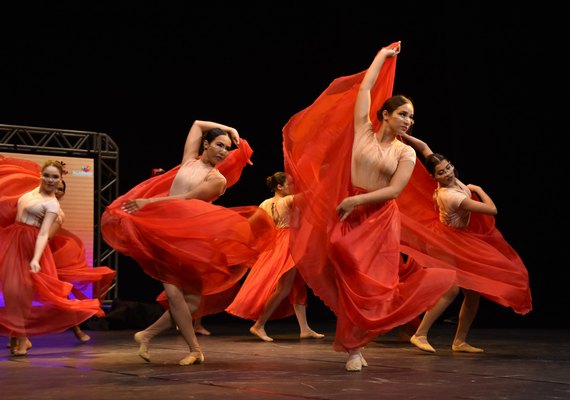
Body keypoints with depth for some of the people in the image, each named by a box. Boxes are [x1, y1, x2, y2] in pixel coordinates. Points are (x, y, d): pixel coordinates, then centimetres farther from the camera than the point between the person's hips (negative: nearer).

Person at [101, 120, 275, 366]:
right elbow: (197, 124, 22)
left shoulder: (217, 179, 2)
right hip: (164, 233, 1)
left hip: (189, 238, 0)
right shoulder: (190, 159, 10)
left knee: (192, 298, -5)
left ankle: (147, 335, 12)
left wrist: (149, 202, -15)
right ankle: (195, 349, -5)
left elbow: (186, 199, -10)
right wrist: (228, 129, 16)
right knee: (173, 291, -15)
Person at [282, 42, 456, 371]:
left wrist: (357, 200, -15)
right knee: (351, 279, 1)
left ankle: (354, 341, 11)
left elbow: (395, 190, -9)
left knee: (374, 282, -2)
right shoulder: (364, 130, 2)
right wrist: (383, 56, 14)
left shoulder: (406, 152, 1)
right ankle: (354, 348, 12)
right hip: (349, 216, 0)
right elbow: (364, 88, 3)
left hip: (382, 220, 0)